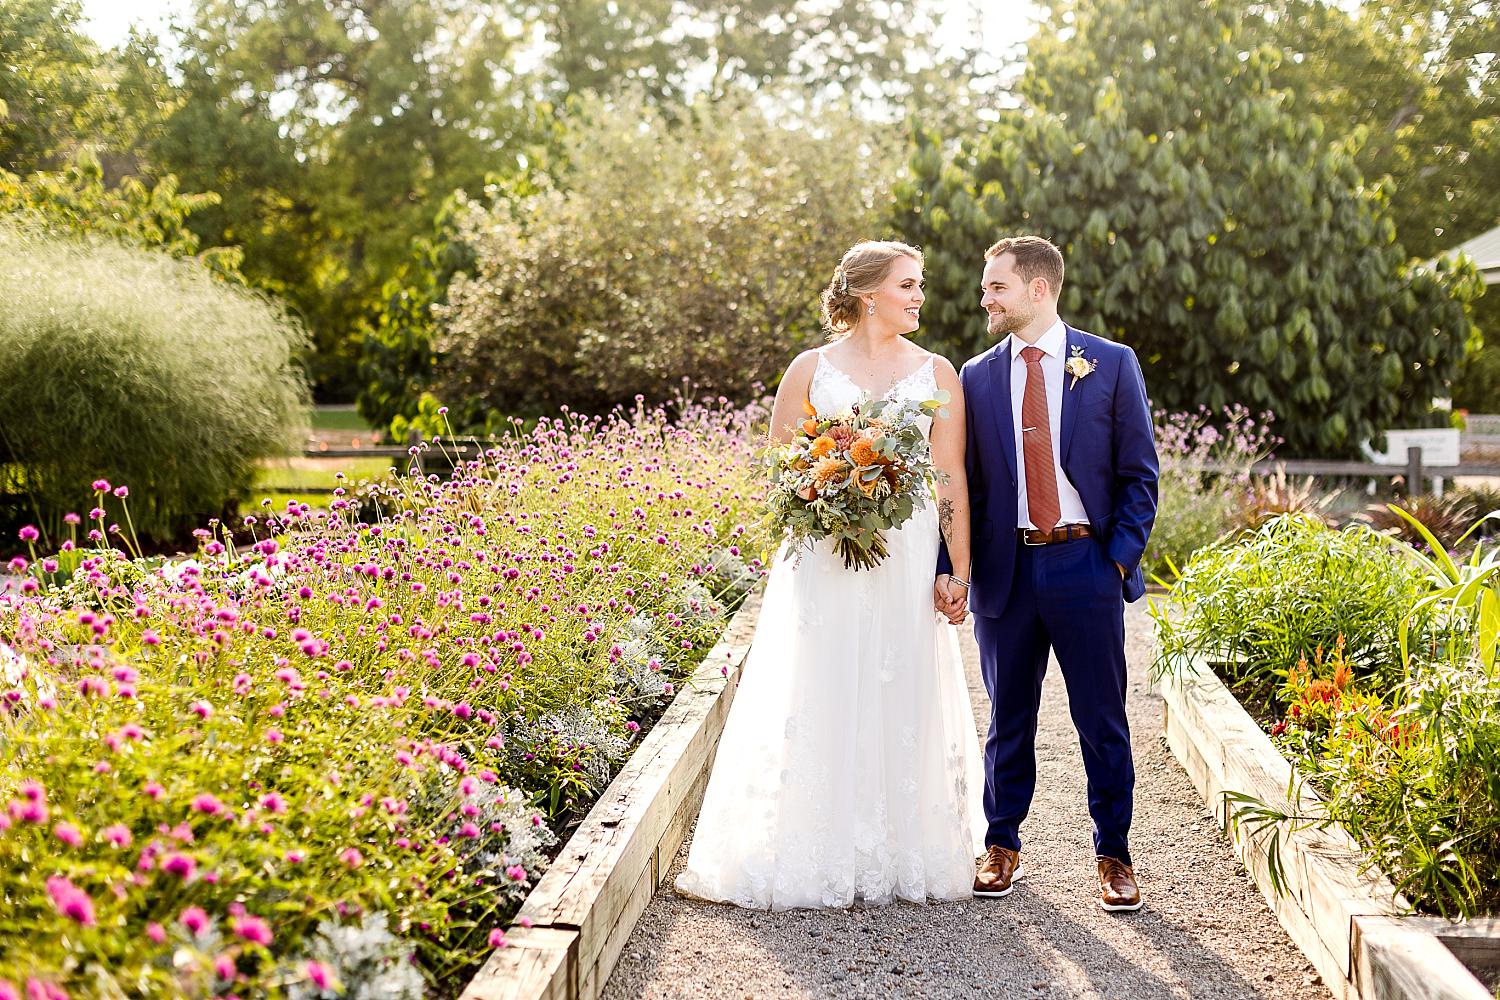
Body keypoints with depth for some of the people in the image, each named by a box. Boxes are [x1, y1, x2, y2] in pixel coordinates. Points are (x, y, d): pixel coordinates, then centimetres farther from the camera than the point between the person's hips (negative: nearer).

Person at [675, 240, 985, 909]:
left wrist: (957, 570, -3)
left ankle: (901, 855, 15)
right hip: (824, 557, -1)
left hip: (907, 559, 1)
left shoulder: (937, 374, 7)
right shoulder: (813, 368, 4)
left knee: (902, 700, 3)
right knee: (818, 701, -2)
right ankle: (816, 855, 8)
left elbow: (951, 479, 3)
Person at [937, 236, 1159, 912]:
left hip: (1086, 564, -2)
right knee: (1009, 718, 11)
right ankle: (1002, 846, 25)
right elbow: (964, 483, 8)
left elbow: (1139, 473, 2)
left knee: (1102, 720, 4)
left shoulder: (1112, 364, 1)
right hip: (1005, 569, 2)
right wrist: (951, 568, -2)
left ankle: (1113, 855, 17)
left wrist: (1120, 557, -7)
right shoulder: (977, 376, 7)